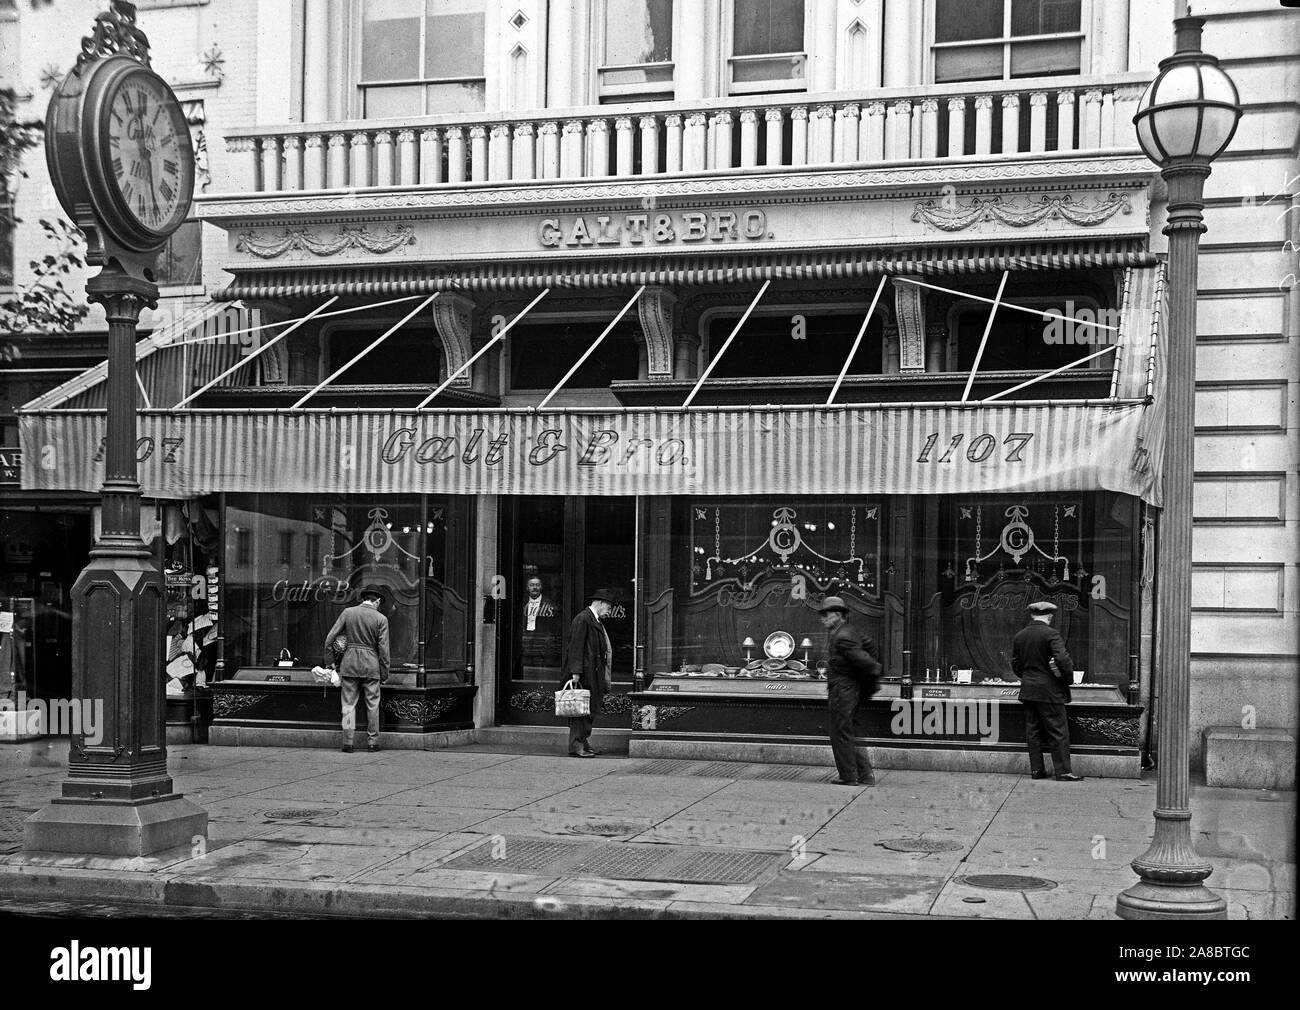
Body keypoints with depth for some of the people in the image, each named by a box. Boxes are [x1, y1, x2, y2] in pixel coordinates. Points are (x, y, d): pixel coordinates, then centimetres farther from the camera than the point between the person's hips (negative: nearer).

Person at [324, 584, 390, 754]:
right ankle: (372, 742, 14)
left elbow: (331, 636, 2)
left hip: (350, 663, 1)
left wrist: (327, 654, 19)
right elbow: (383, 648, -4)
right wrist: (384, 672, 4)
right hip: (371, 665, -1)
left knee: (349, 704, 6)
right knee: (372, 705, 10)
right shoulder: (381, 619, -4)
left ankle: (348, 743, 2)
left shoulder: (347, 613, 1)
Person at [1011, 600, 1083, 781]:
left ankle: (1036, 769, 13)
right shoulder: (1051, 634, -13)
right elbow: (1062, 659, -23)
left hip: (1028, 690, 6)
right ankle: (1063, 771, -1)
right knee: (1058, 732, -1)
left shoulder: (1019, 636, 7)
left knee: (1033, 731, 10)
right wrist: (1068, 676, -7)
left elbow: (1015, 665, 12)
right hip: (1050, 691, -6)